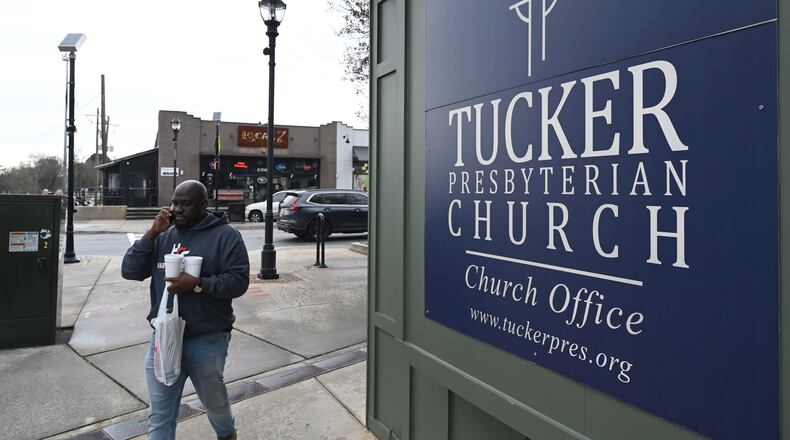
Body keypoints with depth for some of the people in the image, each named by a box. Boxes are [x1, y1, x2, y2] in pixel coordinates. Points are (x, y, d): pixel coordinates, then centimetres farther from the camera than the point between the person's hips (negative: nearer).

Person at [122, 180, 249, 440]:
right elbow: (129, 271, 1)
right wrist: (152, 233, -8)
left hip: (207, 341, -4)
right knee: (160, 415, 12)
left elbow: (239, 280, -14)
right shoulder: (163, 237, 7)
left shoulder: (224, 236, -8)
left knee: (214, 402, 20)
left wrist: (198, 284, -26)